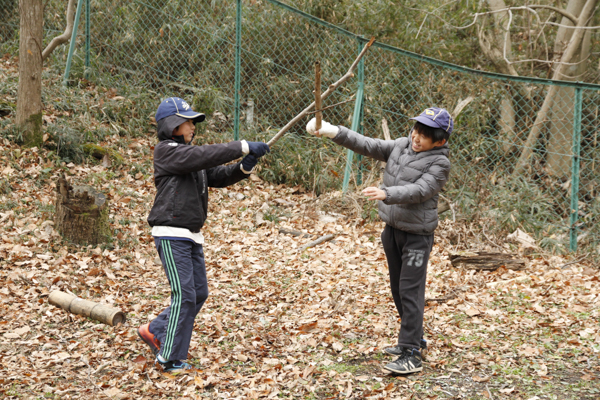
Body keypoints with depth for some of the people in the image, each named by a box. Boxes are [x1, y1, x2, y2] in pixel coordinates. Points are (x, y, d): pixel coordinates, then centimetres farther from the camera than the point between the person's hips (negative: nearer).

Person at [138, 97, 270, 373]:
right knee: (184, 295, -9)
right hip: (171, 234, -9)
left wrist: (244, 167, -9)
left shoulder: (189, 154, 17)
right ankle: (171, 359, 1)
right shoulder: (166, 151, -10)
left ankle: (154, 330, 26)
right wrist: (244, 147, -23)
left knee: (199, 294, 11)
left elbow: (219, 176, 10)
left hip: (192, 236, 9)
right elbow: (205, 155, -23)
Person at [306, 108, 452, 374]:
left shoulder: (439, 163, -16)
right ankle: (413, 338, 34)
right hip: (392, 229, 8)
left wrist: (386, 194, -43)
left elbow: (418, 191, -28)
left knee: (410, 291, -10)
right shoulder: (400, 146, 5)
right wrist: (333, 132, -8)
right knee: (398, 288, 18)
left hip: (417, 234, -8)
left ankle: (411, 355, -7)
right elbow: (368, 146, 2)